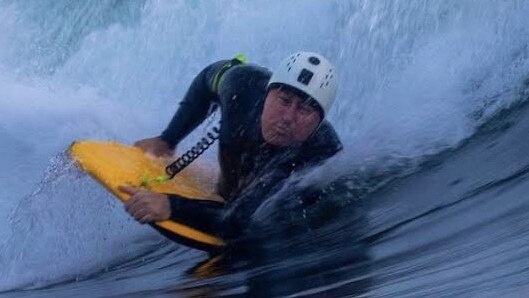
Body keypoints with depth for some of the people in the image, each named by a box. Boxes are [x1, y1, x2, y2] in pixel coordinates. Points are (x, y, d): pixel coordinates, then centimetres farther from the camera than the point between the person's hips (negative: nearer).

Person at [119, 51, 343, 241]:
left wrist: (172, 206, -58)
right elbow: (211, 75, -3)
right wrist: (167, 139, -5)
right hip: (226, 198, 3)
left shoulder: (326, 160, -43)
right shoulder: (246, 85, -29)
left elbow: (245, 222, -47)